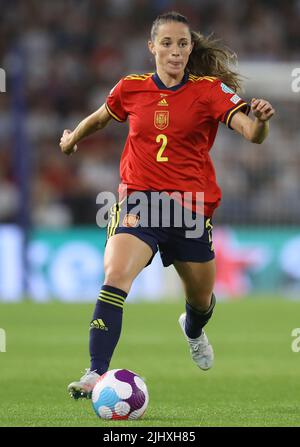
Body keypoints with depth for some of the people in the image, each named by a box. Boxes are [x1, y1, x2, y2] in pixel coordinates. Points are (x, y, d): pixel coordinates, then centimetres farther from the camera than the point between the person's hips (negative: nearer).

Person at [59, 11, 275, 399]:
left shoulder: (209, 90, -5)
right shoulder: (132, 88, 1)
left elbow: (251, 133, -20)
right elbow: (99, 118, 23)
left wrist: (260, 119, -42)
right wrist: (72, 139, 38)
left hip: (191, 207, 1)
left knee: (201, 299, 17)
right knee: (116, 277, -27)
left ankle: (192, 329, 56)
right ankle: (96, 374, -31)